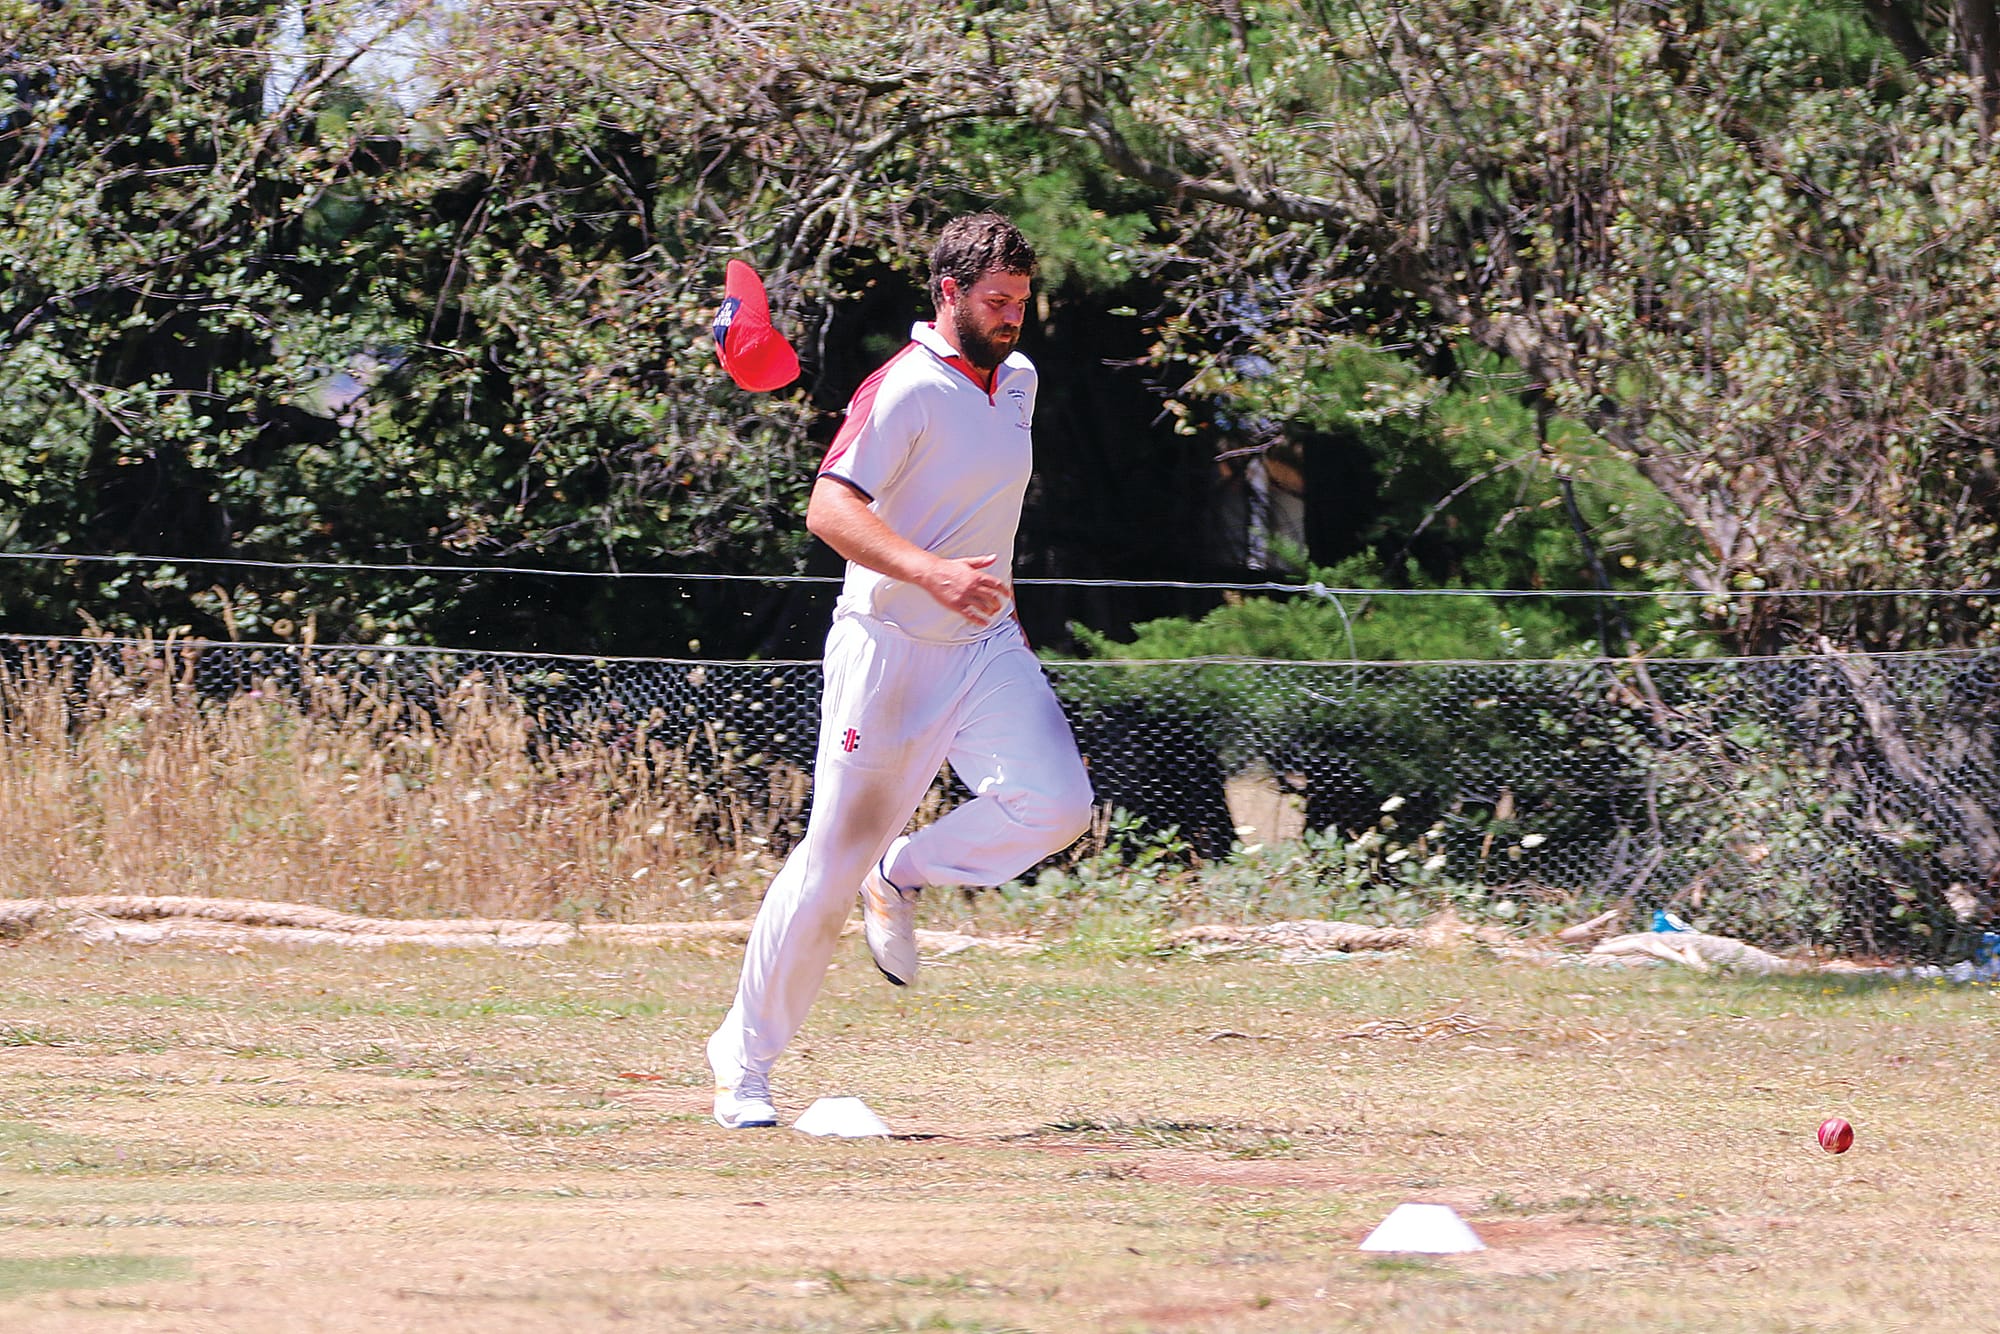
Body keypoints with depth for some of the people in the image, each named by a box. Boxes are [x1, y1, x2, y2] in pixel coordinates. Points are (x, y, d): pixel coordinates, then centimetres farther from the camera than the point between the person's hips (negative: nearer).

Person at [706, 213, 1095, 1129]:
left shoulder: (1017, 381, 10)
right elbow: (830, 509, -27)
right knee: (835, 854, -5)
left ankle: (903, 880, 8)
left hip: (985, 647, 6)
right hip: (889, 646, -6)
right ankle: (744, 1058, 9)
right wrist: (931, 574, -39)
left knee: (1054, 804, -18)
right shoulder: (907, 391, -16)